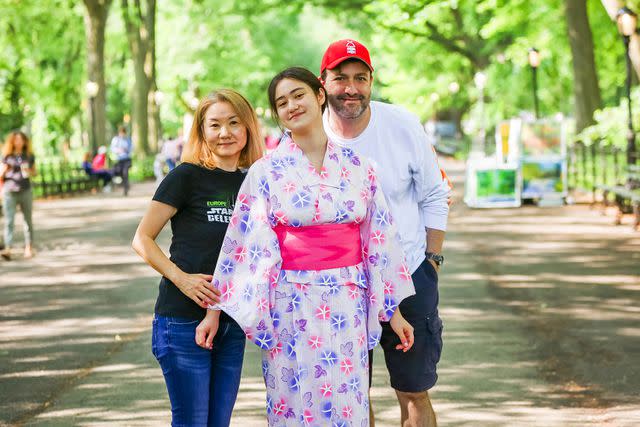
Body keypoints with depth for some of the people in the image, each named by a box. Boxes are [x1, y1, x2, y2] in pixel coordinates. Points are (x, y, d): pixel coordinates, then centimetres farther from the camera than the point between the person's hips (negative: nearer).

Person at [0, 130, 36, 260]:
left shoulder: (29, 156, 7)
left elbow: (34, 172, 14)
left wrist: (29, 172, -6)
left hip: (25, 192, 2)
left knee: (27, 220, 8)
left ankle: (29, 248, 18)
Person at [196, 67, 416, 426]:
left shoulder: (358, 168, 5)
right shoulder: (267, 171, -1)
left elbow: (380, 238, 8)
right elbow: (241, 242, -1)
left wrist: (394, 311, 8)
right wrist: (214, 312, -3)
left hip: (348, 304, 2)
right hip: (291, 306, -2)